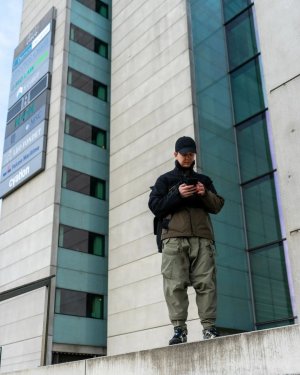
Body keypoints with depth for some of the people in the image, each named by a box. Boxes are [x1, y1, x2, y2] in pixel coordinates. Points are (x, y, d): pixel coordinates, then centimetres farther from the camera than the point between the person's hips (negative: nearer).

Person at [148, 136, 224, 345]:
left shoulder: (204, 180, 25)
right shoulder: (165, 180, 19)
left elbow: (218, 206, 16)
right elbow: (155, 206, 6)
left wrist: (206, 194, -5)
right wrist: (177, 194, -8)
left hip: (202, 238, 2)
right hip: (174, 237, -2)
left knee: (206, 283, -7)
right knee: (175, 284, -10)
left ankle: (209, 326, -6)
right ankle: (179, 329, -10)